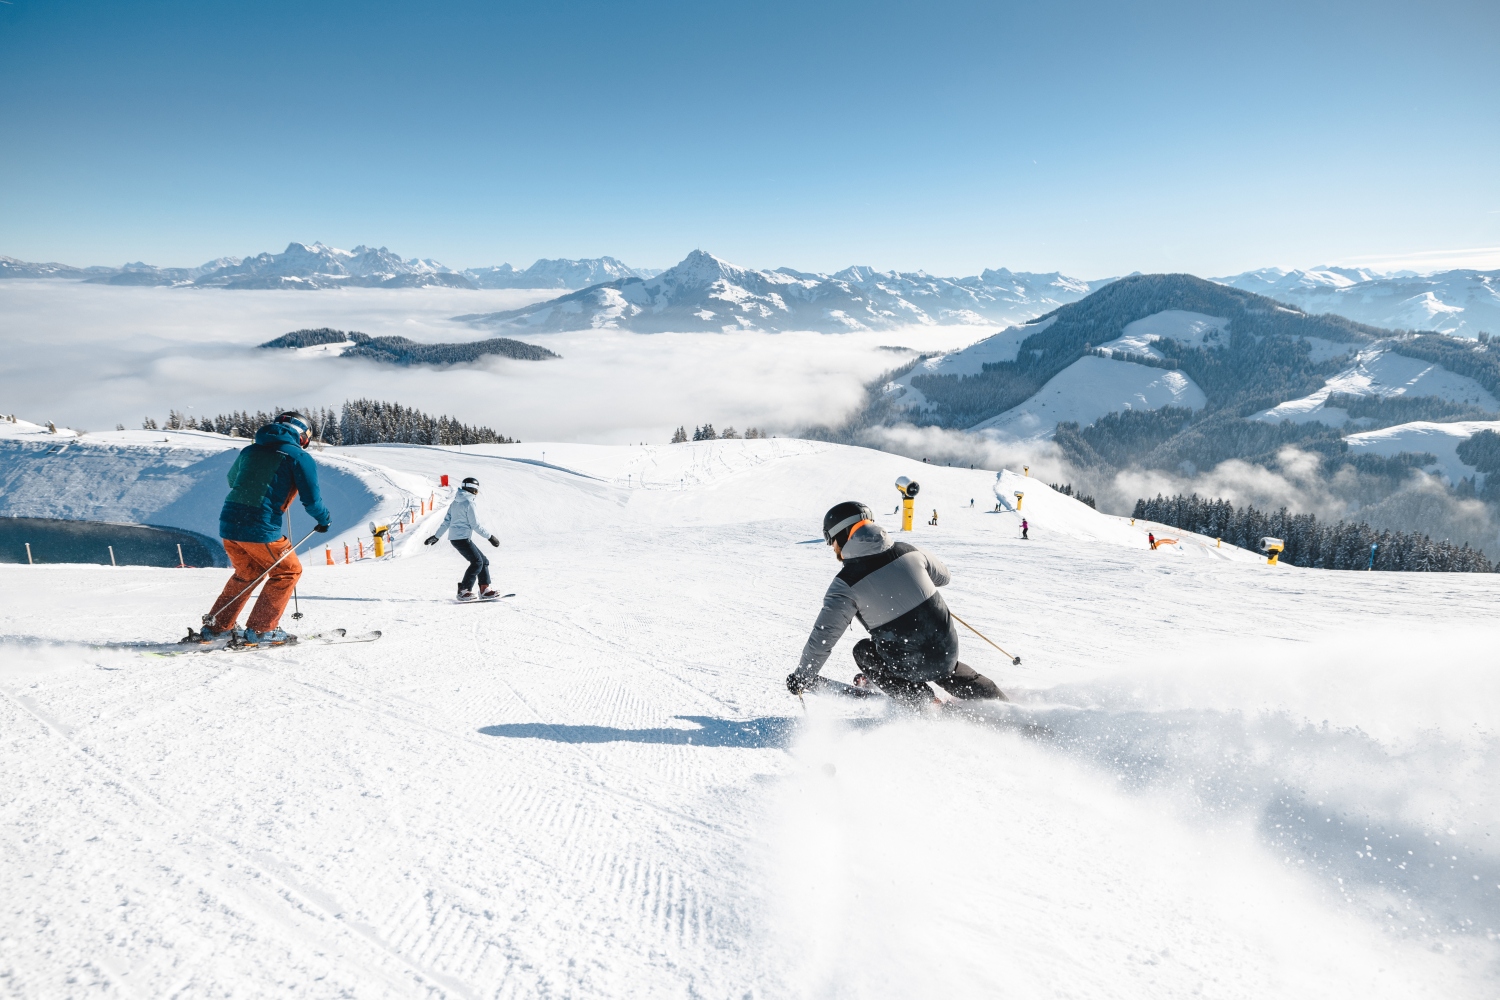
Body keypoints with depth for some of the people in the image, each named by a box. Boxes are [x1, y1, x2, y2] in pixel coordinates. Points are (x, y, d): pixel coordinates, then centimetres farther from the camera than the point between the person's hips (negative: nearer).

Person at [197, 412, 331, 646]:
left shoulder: (250, 450, 16)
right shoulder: (299, 456, -3)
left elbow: (232, 479, 34)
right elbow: (312, 499, -6)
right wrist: (324, 519, 13)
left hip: (228, 523, 7)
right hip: (260, 529, -7)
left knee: (247, 573, 27)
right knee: (287, 571, 13)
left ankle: (215, 627, 28)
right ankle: (261, 630, 7)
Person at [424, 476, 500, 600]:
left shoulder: (455, 502, 15)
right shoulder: (468, 503, -13)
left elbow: (446, 521, 18)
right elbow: (476, 525, -14)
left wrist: (436, 536, 23)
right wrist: (490, 536, -8)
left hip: (455, 538, 9)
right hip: (462, 538, -9)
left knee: (484, 561, 8)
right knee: (477, 562, -13)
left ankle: (485, 590, 4)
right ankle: (463, 591, -11)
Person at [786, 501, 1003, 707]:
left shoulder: (847, 583, -15)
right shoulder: (907, 550, -3)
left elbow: (822, 638, -11)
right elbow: (942, 576, 16)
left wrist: (802, 677, 3)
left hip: (910, 665, -5)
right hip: (949, 650, 5)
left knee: (863, 651, 20)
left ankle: (917, 698, 11)